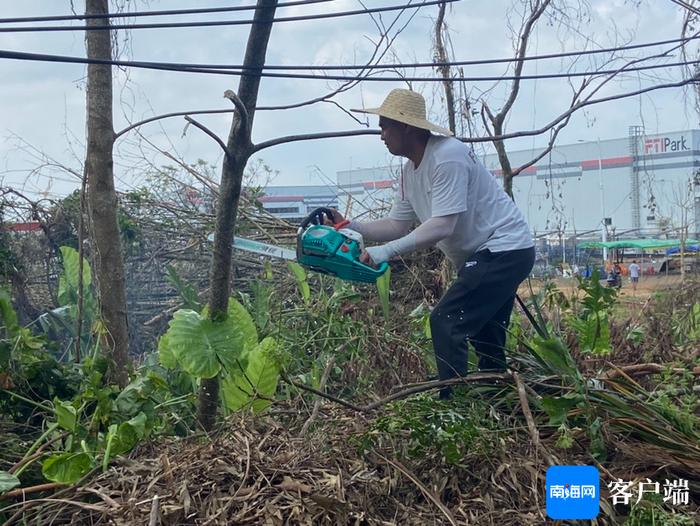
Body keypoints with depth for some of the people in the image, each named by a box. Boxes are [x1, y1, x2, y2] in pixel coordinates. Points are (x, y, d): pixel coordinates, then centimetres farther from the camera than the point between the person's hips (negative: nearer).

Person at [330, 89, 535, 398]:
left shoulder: (448, 156, -22)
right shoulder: (410, 172, 7)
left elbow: (442, 226, -29)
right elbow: (396, 225, 8)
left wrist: (387, 251, -31)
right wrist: (349, 227, -5)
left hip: (505, 250, -10)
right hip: (480, 257, 10)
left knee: (445, 322, -17)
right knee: (486, 341, 15)